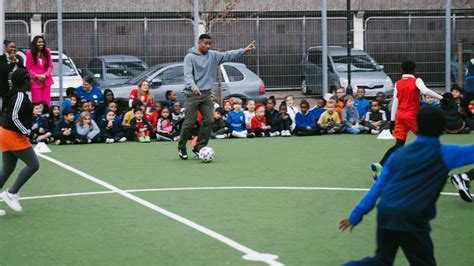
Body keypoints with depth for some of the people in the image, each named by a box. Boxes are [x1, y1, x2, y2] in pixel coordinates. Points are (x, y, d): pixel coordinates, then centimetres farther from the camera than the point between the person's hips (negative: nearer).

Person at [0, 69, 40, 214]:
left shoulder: (17, 94, 10)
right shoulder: (20, 96, -18)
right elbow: (14, 118, -23)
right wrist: (27, 132, -16)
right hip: (14, 136, -10)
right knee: (33, 165, -5)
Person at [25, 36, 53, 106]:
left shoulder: (47, 51, 7)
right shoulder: (29, 53, -2)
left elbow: (50, 66, 8)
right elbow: (28, 69, 1)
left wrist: (45, 75, -8)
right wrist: (37, 76, -10)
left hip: (46, 81, 3)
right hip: (36, 82, -3)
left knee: (47, 103, 1)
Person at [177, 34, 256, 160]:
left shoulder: (213, 55, 10)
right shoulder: (190, 57, -6)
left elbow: (228, 55, 9)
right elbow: (188, 74, -16)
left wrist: (244, 50, 1)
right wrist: (193, 86, -33)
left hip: (206, 94, 5)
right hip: (192, 94, -5)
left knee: (209, 121, -2)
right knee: (190, 122, -6)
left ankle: (199, 147, 9)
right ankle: (181, 147, 11)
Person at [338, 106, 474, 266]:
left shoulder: (398, 154, 14)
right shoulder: (444, 154, 0)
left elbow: (377, 187, 14)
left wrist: (356, 215, 18)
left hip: (385, 213, 5)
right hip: (411, 220, -5)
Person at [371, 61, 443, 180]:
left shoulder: (398, 84, 10)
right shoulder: (416, 81, -3)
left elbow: (395, 102, 9)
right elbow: (425, 91, -23)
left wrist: (392, 120, 11)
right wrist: (441, 97, -20)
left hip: (400, 115, 5)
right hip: (412, 115, -5)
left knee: (399, 145, 3)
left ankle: (380, 165, -14)